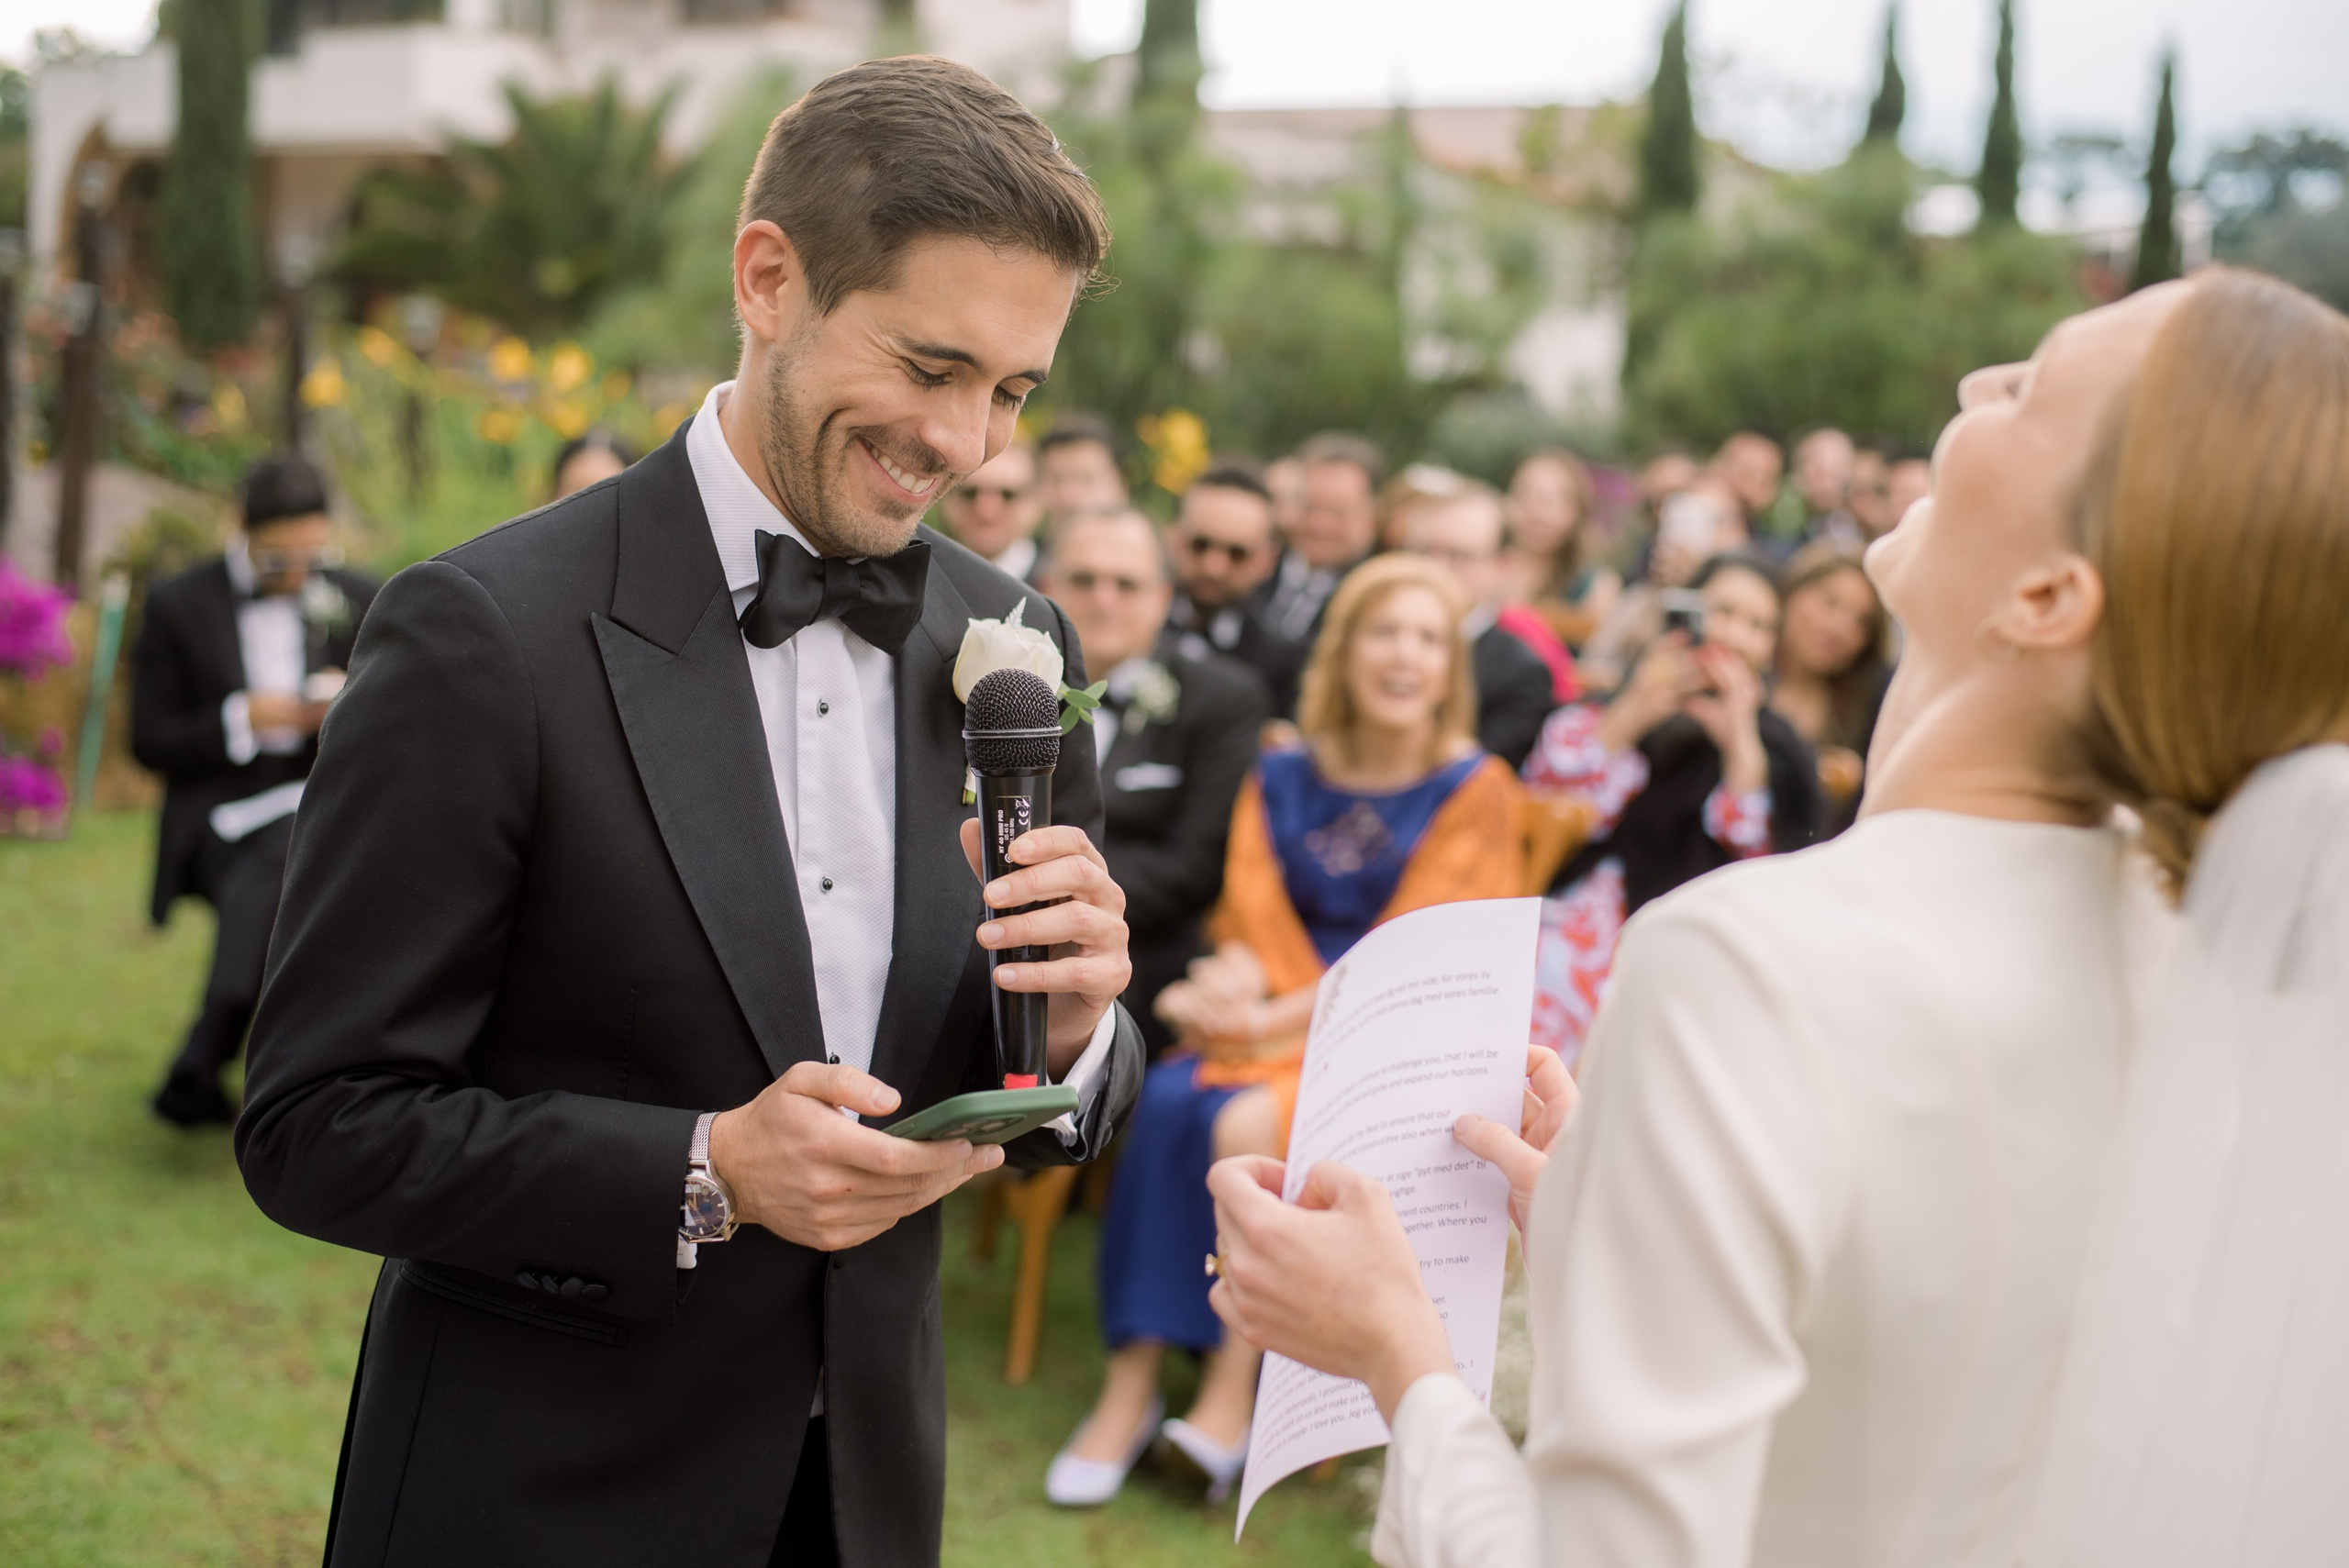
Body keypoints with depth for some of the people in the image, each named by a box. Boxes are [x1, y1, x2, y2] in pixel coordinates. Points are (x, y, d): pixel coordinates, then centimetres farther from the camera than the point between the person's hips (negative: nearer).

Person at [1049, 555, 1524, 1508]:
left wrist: (1285, 1017, -19)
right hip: (1272, 1018, 4)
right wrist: (1237, 980, -19)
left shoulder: (1475, 790, 0)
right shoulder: (1282, 778, 14)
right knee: (1170, 1100, -27)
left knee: (1250, 1125, -31)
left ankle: (1231, 1393, -21)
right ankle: (1130, 1388, -23)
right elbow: (1250, 910, 6)